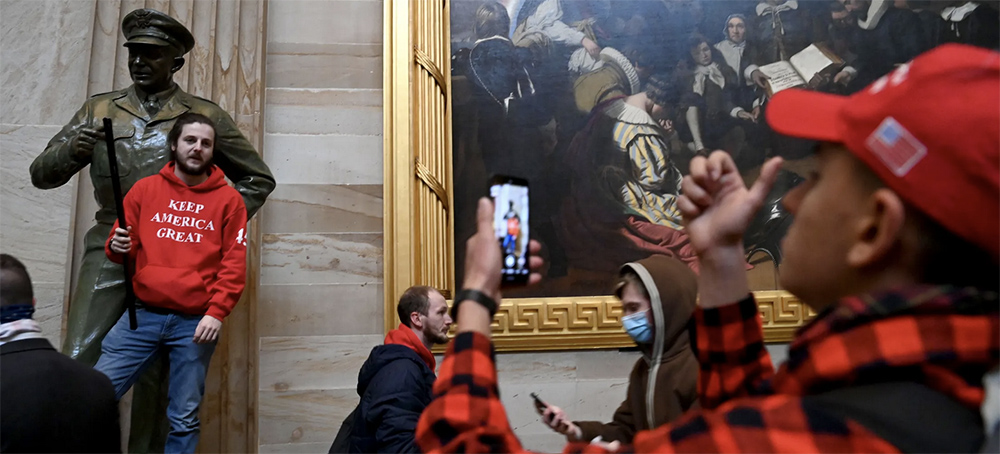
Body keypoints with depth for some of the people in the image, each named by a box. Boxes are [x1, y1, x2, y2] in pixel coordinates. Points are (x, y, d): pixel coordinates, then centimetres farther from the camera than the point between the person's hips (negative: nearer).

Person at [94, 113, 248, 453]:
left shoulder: (228, 199, 3)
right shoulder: (145, 189, 9)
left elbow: (234, 263, -1)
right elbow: (125, 247, 12)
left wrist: (216, 313, -11)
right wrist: (117, 247, -12)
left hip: (196, 322, -2)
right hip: (142, 315, 2)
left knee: (184, 418, 4)